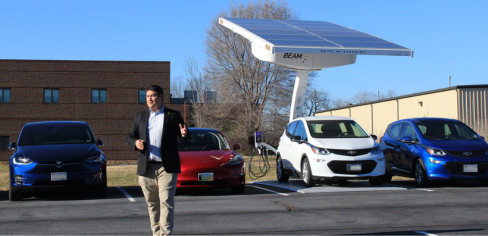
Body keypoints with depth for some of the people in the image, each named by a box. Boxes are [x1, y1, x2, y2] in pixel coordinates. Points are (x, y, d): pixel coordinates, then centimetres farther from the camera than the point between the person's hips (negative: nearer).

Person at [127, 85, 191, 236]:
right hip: (146, 167, 4)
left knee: (166, 201, -10)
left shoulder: (173, 115, 6)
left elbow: (185, 138, 3)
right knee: (152, 203, 9)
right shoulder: (140, 117, 16)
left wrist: (184, 135, -22)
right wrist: (135, 143, -7)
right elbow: (130, 136, 16)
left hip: (167, 167, -4)